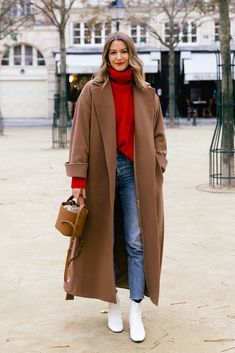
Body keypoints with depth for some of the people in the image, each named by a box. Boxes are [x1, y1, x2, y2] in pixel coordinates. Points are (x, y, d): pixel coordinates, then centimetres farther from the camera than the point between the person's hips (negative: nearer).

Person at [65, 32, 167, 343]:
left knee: (136, 243, -2)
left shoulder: (146, 94, 8)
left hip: (135, 173, 1)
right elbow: (80, 135, -5)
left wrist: (157, 171, 1)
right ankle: (113, 305, 22)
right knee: (104, 240, 7)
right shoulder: (93, 91, 0)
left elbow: (157, 135, 11)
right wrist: (78, 177, -11)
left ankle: (136, 312, 4)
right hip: (101, 172, -1)